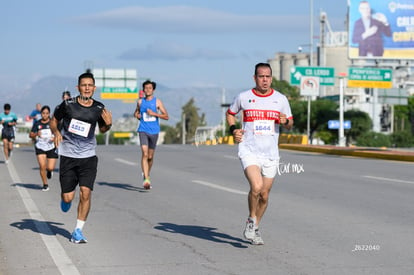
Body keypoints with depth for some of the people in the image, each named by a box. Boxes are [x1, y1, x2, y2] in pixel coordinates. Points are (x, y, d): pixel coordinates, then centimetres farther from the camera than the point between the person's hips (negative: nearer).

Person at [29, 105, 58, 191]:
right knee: (42, 166, -11)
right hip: (40, 148, 1)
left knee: (50, 168, -6)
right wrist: (36, 134, -15)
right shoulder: (37, 123, 4)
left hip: (51, 147, -1)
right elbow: (30, 135, 7)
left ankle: (49, 170, 34)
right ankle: (45, 184, 6)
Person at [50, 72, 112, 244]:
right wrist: (56, 132, -13)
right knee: (68, 197, -1)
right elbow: (53, 121, 8)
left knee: (85, 192, -12)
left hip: (88, 157, 1)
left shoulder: (99, 108, 1)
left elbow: (102, 129, 17)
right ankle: (66, 200, 39)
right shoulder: (67, 105, -6)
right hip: (68, 156, -1)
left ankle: (78, 231, 1)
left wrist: (108, 124, -5)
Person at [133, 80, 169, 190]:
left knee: (150, 156, 10)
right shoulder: (140, 102, 8)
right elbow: (136, 113, 25)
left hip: (154, 131, 0)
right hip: (143, 130, 0)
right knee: (144, 154, -17)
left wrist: (153, 113, -14)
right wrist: (137, 115, 1)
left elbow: (166, 116, -2)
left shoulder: (157, 102, 2)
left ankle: (147, 175, 35)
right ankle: (146, 179, -23)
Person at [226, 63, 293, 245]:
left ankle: (255, 229, 29)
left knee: (264, 195, 8)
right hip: (249, 152, -3)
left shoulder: (281, 99, 5)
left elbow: (289, 125, 14)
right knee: (256, 186, -24)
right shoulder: (243, 97, 1)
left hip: (271, 155, 3)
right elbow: (230, 113, 19)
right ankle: (251, 221, 1)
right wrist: (233, 130, 1)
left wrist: (286, 122, -9)